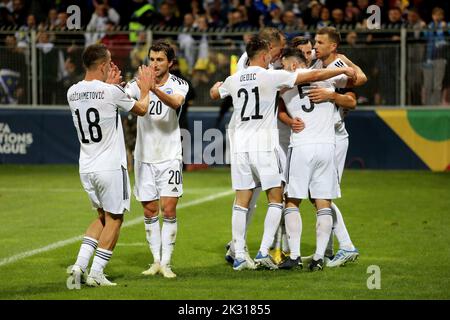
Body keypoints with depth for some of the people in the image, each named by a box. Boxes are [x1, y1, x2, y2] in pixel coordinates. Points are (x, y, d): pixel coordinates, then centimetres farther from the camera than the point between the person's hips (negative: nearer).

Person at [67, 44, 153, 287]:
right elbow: (141, 109, 4)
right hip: (110, 167, -6)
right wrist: (145, 88, 22)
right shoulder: (111, 92, -14)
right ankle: (96, 273, 2)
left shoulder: (73, 93, 2)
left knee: (102, 217, 20)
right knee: (113, 219, 5)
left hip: (86, 168, 6)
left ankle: (80, 264, 8)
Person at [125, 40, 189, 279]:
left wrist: (155, 89, -47)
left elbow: (175, 102, -28)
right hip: (144, 157, 2)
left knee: (169, 210, -7)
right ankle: (156, 261, 16)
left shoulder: (178, 85, -6)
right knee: (150, 210, 6)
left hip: (169, 156, -2)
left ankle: (166, 263, -2)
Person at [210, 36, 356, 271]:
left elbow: (214, 94, 31)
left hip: (239, 144, 4)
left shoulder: (233, 80, 8)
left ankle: (239, 256, 4)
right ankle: (264, 252, -6)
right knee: (275, 200, 5)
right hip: (264, 145, -4)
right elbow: (313, 76, -2)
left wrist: (218, 85, 55)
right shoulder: (271, 76, -4)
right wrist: (344, 71, 9)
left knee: (241, 201, 7)